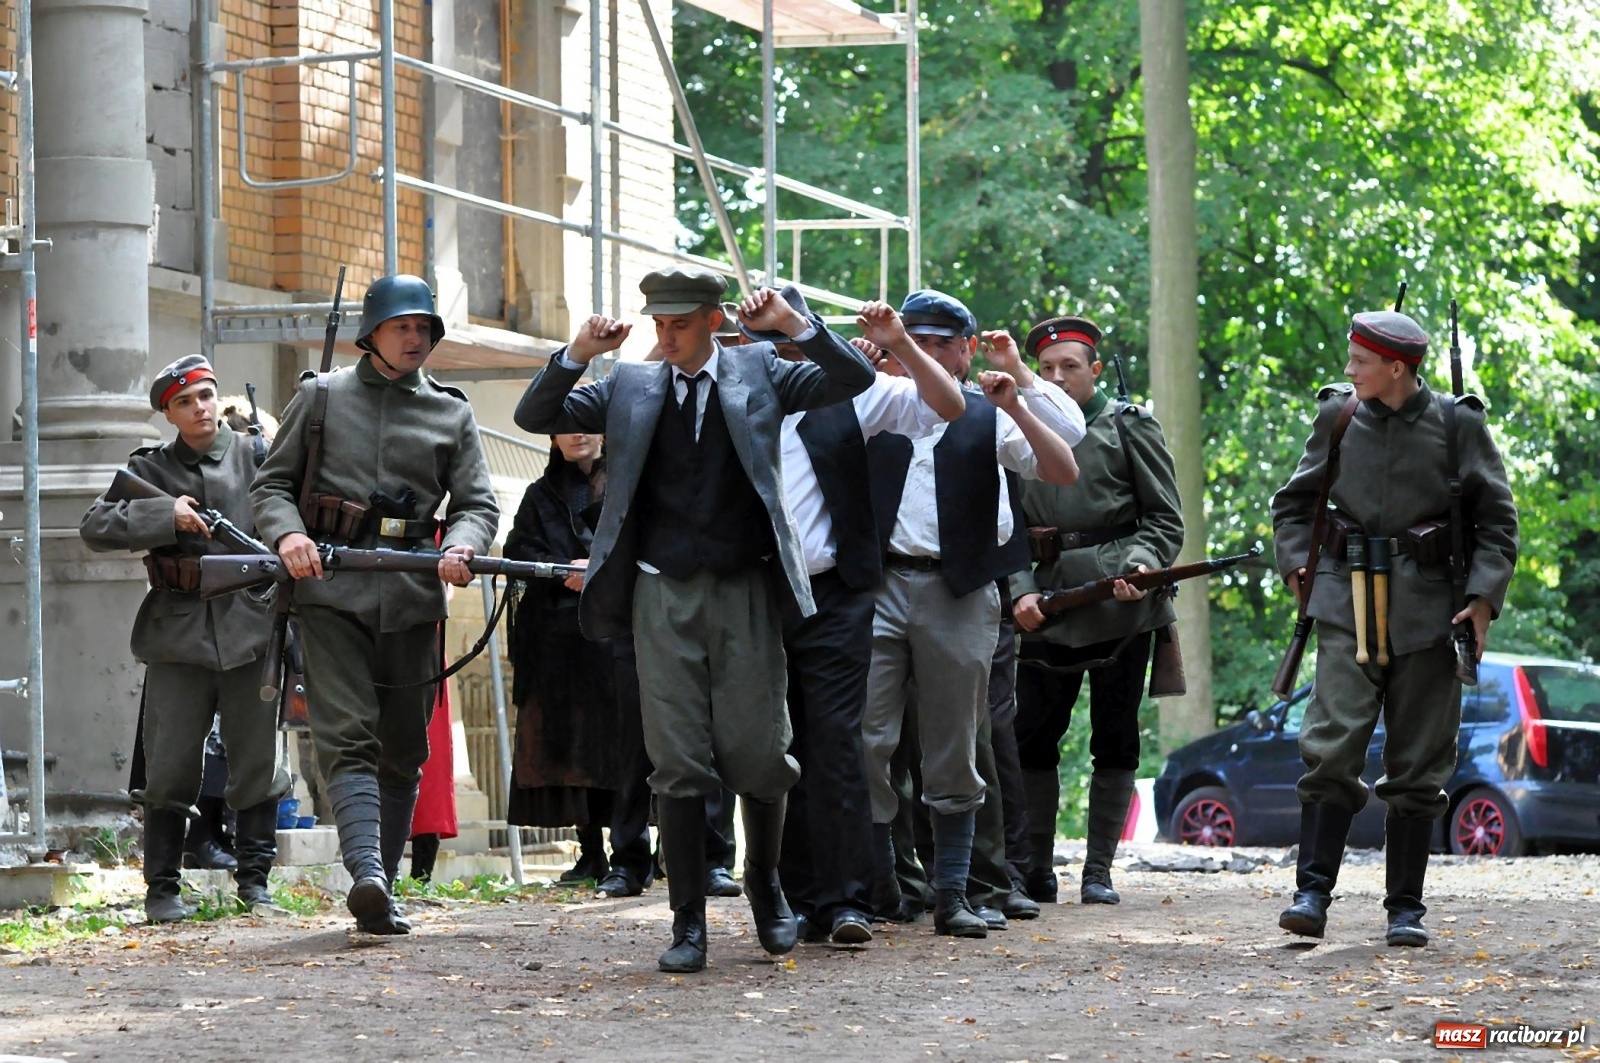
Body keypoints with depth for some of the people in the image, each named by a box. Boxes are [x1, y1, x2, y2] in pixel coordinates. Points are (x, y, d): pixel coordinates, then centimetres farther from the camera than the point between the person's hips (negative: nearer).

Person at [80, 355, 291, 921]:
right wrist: (165, 515, -16)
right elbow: (94, 525, -3)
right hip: (179, 635, 0)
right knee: (171, 768, -1)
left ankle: (254, 879, 16)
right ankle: (162, 888, 7)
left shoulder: (255, 456, 6)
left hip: (250, 625, 0)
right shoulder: (151, 468, 7)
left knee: (257, 762, 5)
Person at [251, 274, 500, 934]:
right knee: (347, 737, -16)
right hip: (330, 590, -3)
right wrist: (286, 533, -11)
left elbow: (478, 502, 11)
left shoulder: (452, 415, 15)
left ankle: (382, 893, 13)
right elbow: (272, 483, 11)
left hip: (412, 597, 3)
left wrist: (463, 545, -12)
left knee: (402, 751, 5)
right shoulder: (321, 397, 11)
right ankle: (366, 875, -30)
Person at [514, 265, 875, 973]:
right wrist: (577, 354, -6)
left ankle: (765, 881, 26)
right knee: (678, 764, -2)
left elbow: (854, 379, 0)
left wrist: (796, 325, -11)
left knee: (758, 755, 0)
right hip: (664, 595, 1)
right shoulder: (629, 388, 11)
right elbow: (534, 417, 8)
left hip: (746, 592, -1)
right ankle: (688, 923, 3)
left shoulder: (759, 374, 7)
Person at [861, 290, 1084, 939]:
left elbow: (1064, 472, 1)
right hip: (879, 585, 0)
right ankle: (875, 881, 0)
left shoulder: (990, 418, 9)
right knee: (865, 739, -9)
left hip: (958, 594, 0)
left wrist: (1018, 407, -12)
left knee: (953, 753, 5)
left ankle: (951, 893, 11)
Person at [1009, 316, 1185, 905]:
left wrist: (1139, 567, -17)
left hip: (1118, 607, -3)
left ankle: (1099, 872, 5)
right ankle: (1037, 871, 12)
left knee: (1114, 740, 0)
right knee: (1033, 739, 2)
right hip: (1047, 608, 3)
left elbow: (1165, 519, 2)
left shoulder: (1130, 426, 4)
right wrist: (1021, 591, -4)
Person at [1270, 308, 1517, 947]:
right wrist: (1296, 566, 5)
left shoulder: (1457, 425, -1)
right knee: (1332, 747, -13)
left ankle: (1406, 908, 11)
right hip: (1348, 607, 1)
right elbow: (1294, 502, 19)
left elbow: (1498, 519, 5)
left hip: (1427, 609, -1)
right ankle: (1312, 892, -13)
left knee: (1417, 768, 4)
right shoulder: (1339, 417, 5)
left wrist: (1483, 597, -6)